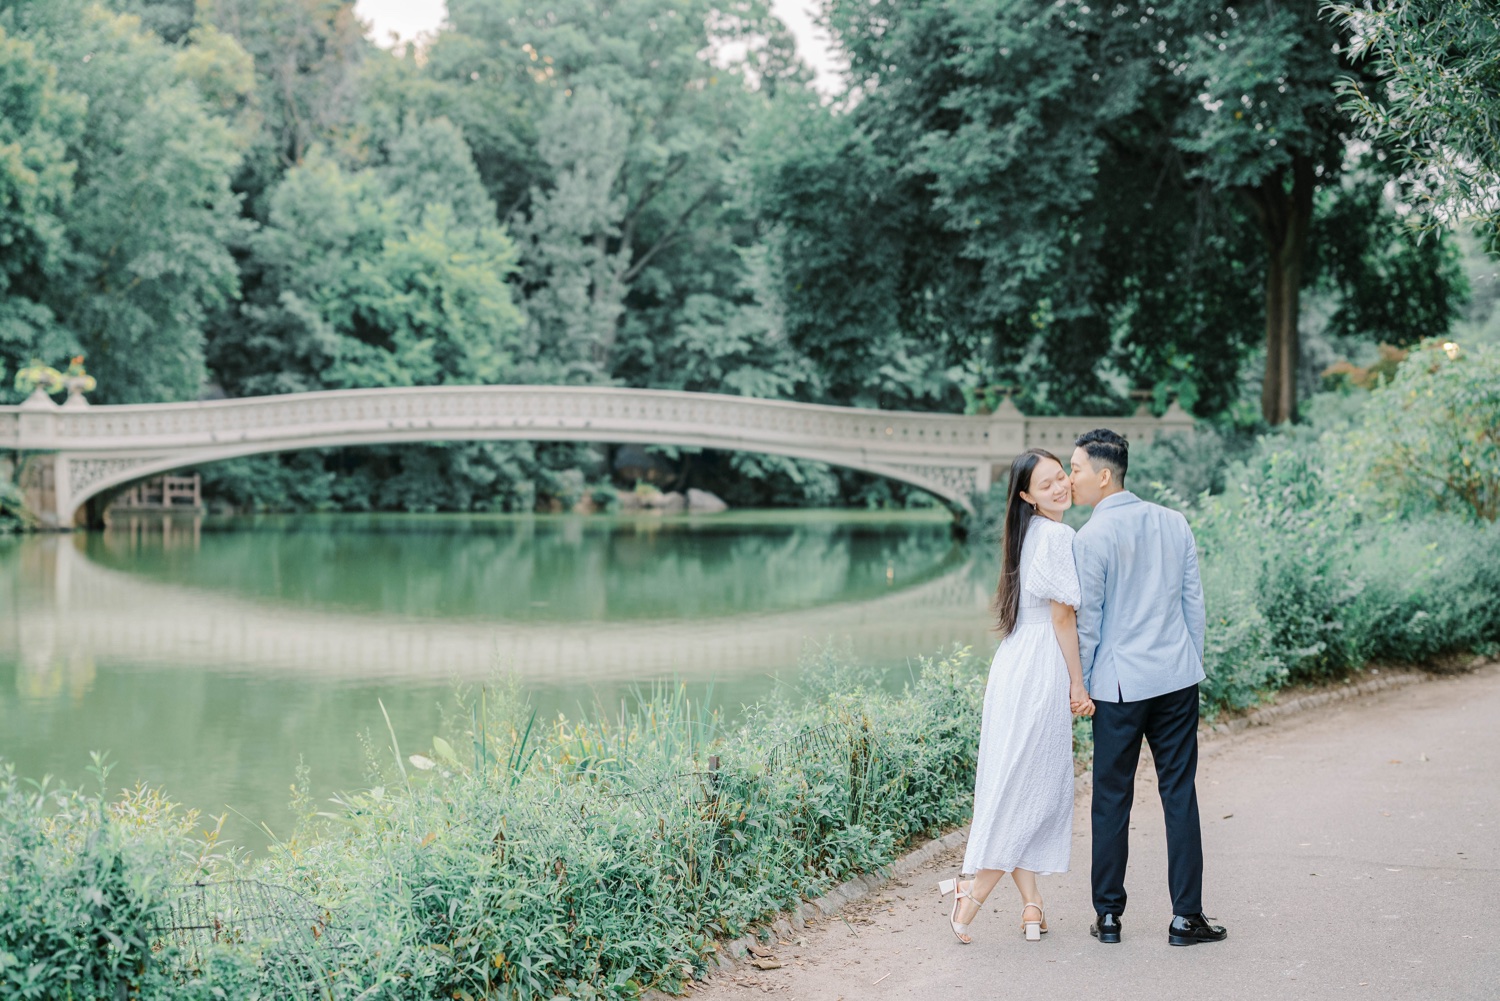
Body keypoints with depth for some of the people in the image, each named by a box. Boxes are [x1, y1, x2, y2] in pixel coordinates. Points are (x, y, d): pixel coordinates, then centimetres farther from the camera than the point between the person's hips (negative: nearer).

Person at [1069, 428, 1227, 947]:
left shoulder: (1091, 538, -11)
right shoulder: (1174, 523, 5)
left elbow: (1087, 622, -7)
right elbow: (1194, 603, 10)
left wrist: (1078, 684, 5)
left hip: (1118, 686, -4)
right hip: (1177, 679, 4)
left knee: (1111, 799, 6)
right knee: (1179, 794, 6)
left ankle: (1109, 915, 12)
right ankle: (1186, 917, 7)